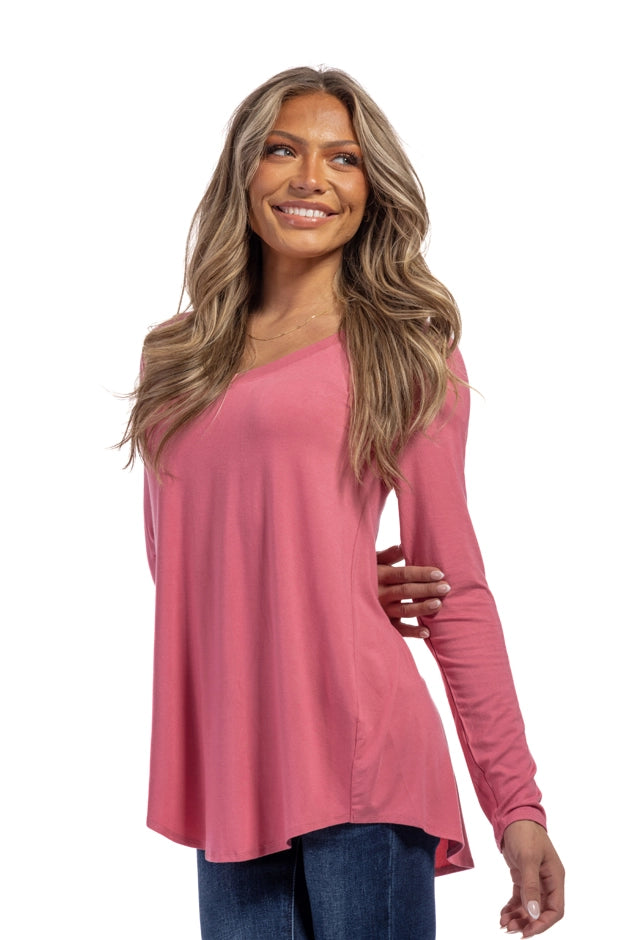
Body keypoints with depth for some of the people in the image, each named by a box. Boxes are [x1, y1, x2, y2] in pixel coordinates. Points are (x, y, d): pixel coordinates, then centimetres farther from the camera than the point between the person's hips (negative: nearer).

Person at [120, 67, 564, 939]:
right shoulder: (177, 355, 14)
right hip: (224, 771, 4)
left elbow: (456, 590, 1)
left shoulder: (402, 349, 2)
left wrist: (517, 805, -3)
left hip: (357, 761, -4)